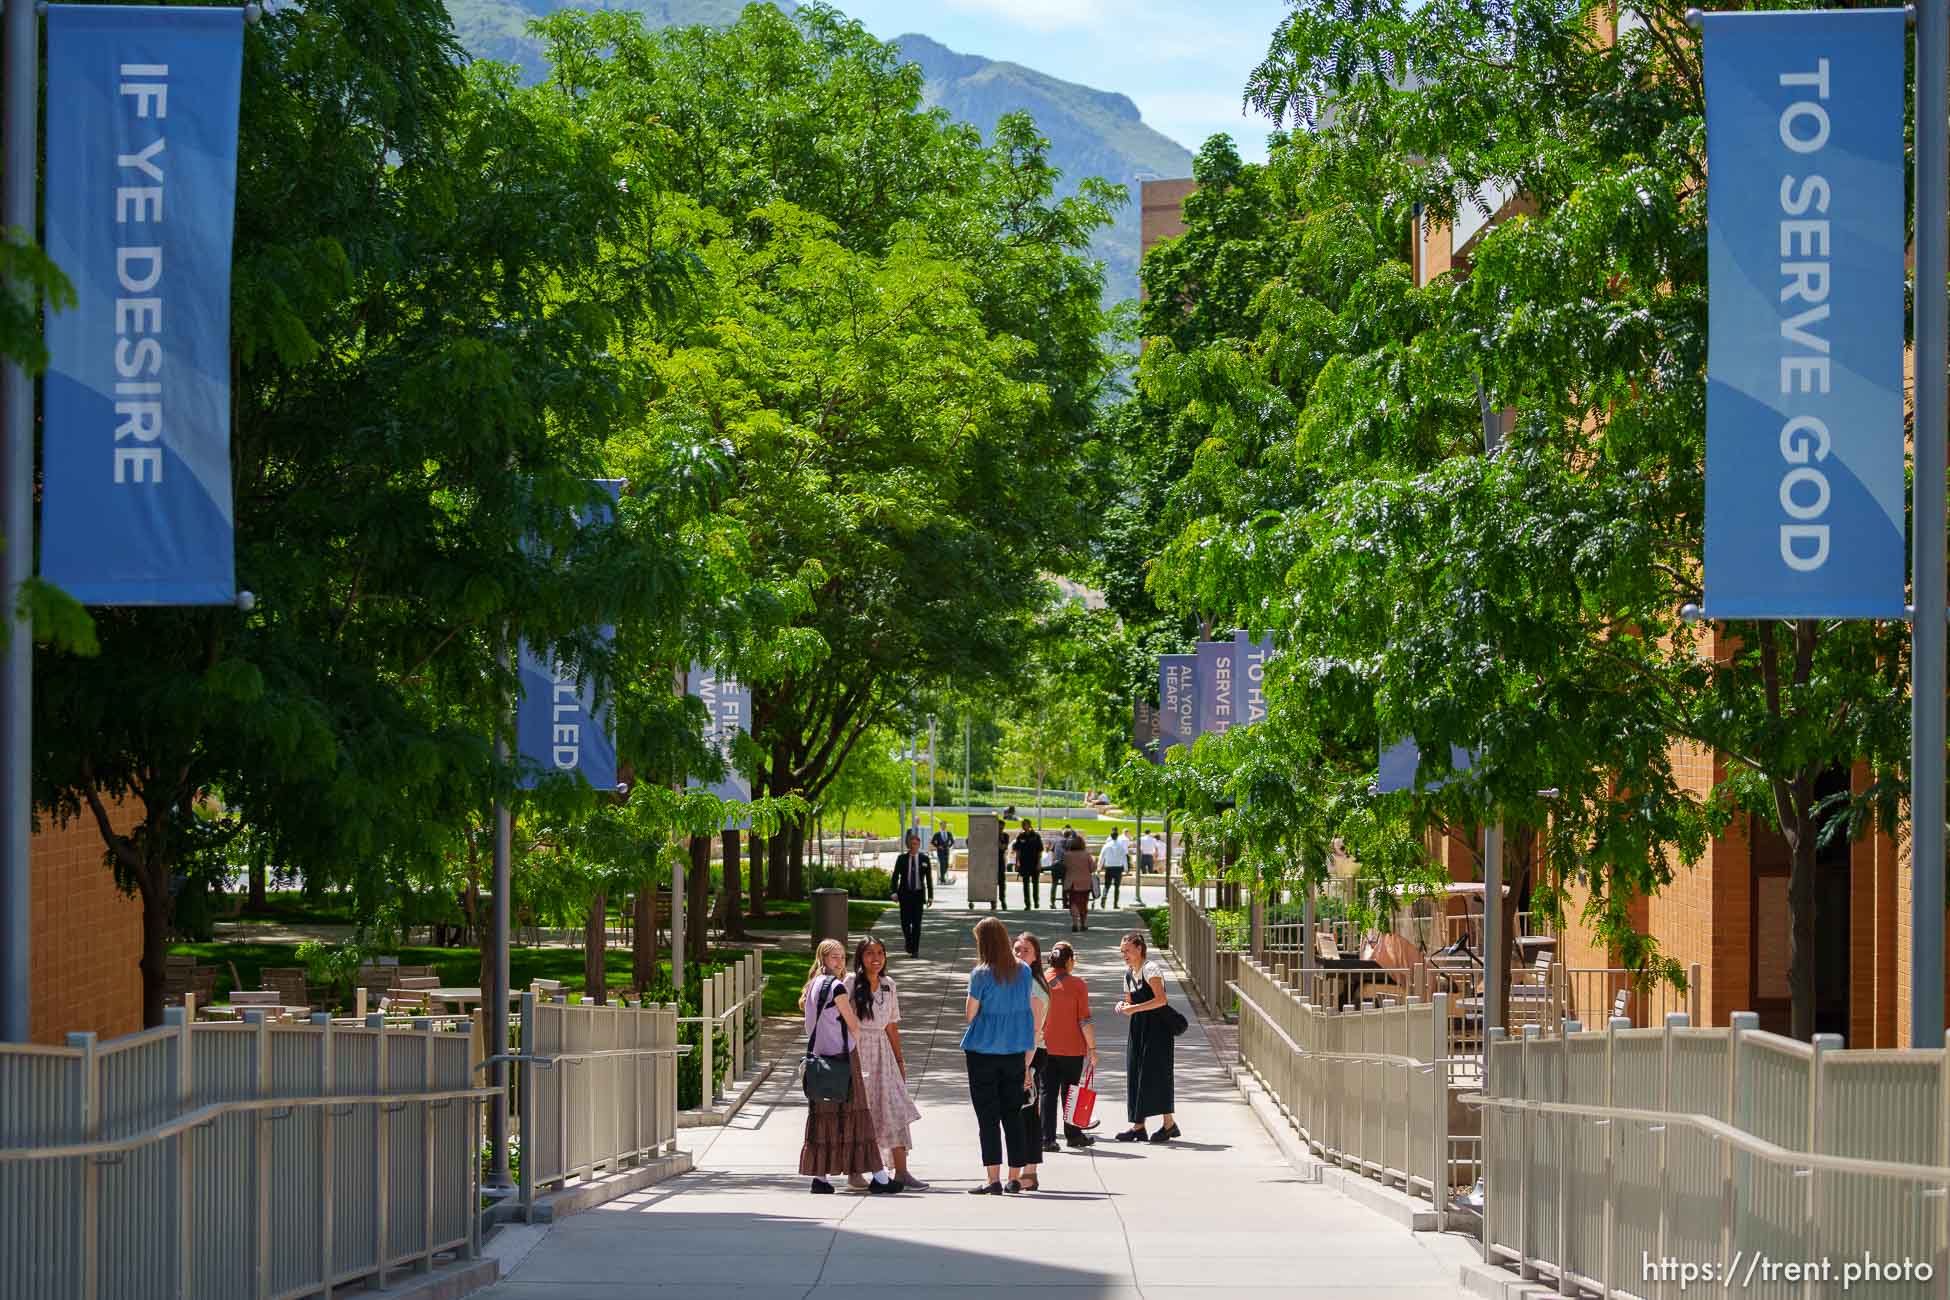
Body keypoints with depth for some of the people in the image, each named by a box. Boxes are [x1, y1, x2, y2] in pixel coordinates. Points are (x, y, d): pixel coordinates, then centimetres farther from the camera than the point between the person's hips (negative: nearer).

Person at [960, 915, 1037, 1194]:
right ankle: (1015, 1178, 11)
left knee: (988, 1118, 0)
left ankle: (993, 1179, -5)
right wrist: (1027, 1062, 15)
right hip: (1015, 1052, 4)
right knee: (1013, 1116, 10)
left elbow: (971, 1013, -7)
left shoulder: (981, 975, -12)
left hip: (984, 1051, -4)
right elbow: (1028, 1013, 8)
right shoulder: (1023, 972, 2)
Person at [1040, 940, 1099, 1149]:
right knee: (1069, 1092, 11)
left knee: (1048, 1092, 4)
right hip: (1072, 1049, -2)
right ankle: (1072, 1135, 21)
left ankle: (1047, 1138, -1)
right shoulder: (1077, 984, -9)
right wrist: (1092, 1047, -3)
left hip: (1045, 1048, 2)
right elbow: (1085, 1020, -10)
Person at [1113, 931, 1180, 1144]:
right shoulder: (1128, 974, 13)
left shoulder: (1150, 969, -13)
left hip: (1157, 1028, -8)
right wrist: (1123, 1006, -2)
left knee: (1155, 1073, -7)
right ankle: (1138, 1126, 6)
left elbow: (1161, 1000, -23)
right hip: (1138, 1029, 8)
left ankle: (1169, 1123, 2)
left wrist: (1134, 1008, -23)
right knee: (1135, 1073, 4)